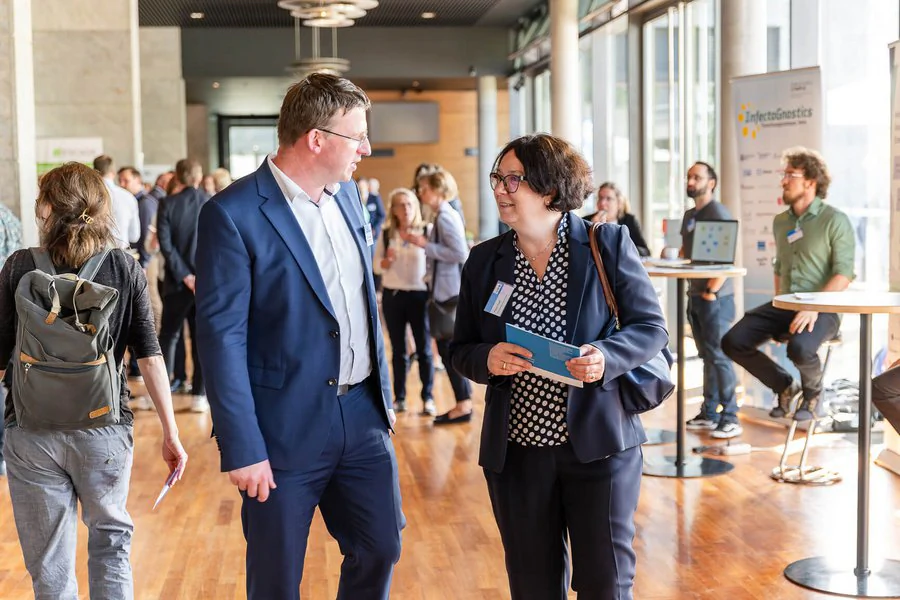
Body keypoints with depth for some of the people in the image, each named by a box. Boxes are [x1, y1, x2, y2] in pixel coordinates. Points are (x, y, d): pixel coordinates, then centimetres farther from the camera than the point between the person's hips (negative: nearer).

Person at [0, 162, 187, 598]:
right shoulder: (125, 270, -3)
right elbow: (149, 356, -6)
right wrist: (170, 434, -1)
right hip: (104, 431, 1)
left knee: (49, 564, 11)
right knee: (111, 542, 22)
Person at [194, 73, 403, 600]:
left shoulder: (345, 193, 6)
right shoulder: (233, 214, -16)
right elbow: (222, 337, -16)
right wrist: (242, 450, -17)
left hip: (363, 416, 6)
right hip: (286, 433, -6)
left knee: (381, 551, 16)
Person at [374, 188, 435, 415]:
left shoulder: (426, 231, -3)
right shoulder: (386, 234, 5)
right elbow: (377, 267, 6)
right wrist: (388, 259, -13)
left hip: (419, 295, -3)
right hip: (392, 296, 3)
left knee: (424, 348, 1)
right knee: (398, 349, 9)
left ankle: (427, 398, 9)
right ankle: (399, 398, 17)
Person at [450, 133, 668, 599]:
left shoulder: (608, 244, -3)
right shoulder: (484, 260, 5)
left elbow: (651, 327, -2)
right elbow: (461, 350, 8)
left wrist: (606, 356, -22)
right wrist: (487, 359, -15)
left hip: (599, 443, -3)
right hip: (515, 451, 3)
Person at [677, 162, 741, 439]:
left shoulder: (718, 213, -11)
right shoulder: (689, 215, 15)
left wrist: (711, 291, -17)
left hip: (715, 297, -8)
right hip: (695, 295, 8)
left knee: (719, 356, -7)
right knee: (707, 356, 12)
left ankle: (730, 418, -3)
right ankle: (709, 414, 18)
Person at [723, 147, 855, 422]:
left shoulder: (835, 221, -7)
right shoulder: (781, 221, 14)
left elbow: (844, 273, -14)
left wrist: (814, 308, -25)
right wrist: (777, 304, 14)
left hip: (822, 309, -6)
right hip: (783, 306, 7)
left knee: (799, 347, -37)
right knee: (733, 342, -13)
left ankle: (812, 392, 1)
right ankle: (785, 386, 11)